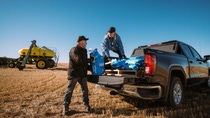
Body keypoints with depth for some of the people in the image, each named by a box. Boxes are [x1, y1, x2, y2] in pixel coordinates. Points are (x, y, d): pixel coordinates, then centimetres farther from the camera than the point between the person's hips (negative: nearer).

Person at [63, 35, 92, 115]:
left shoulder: (84, 50, 14)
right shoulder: (74, 50, -13)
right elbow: (79, 60, -26)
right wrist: (90, 60, -18)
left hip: (82, 74, 7)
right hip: (74, 74, -7)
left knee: (85, 89, 8)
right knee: (69, 90, 2)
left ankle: (86, 104, 21)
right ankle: (65, 107, 14)